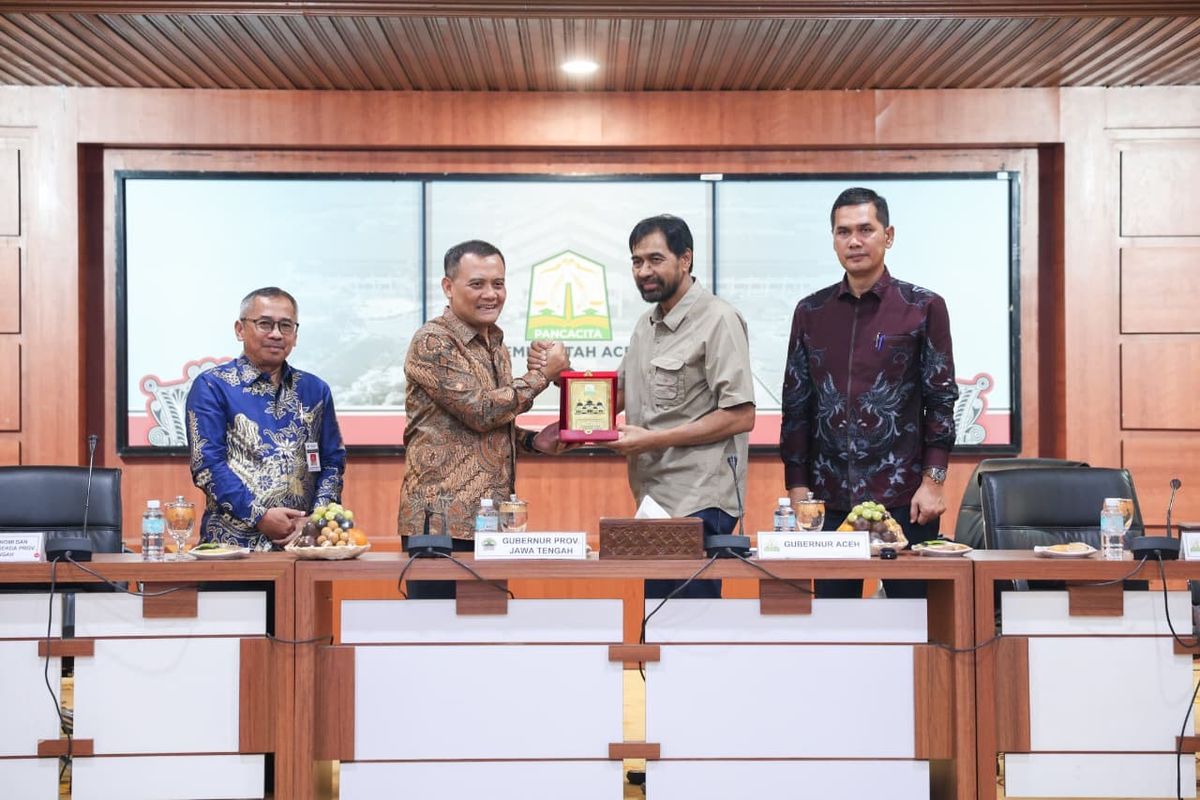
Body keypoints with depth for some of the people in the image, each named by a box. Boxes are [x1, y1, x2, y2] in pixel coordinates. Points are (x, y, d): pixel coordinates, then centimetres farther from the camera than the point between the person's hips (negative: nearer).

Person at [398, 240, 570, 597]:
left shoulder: (495, 344, 17)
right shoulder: (432, 342, -10)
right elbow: (482, 410, -18)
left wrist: (534, 440, 6)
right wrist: (543, 373, -9)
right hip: (442, 519, -8)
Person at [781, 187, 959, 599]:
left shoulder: (923, 307, 2)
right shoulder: (811, 312, 10)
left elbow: (941, 400, 0)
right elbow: (796, 406, 11)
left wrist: (933, 481, -8)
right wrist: (797, 486, 5)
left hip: (903, 499, -3)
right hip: (829, 499, 3)